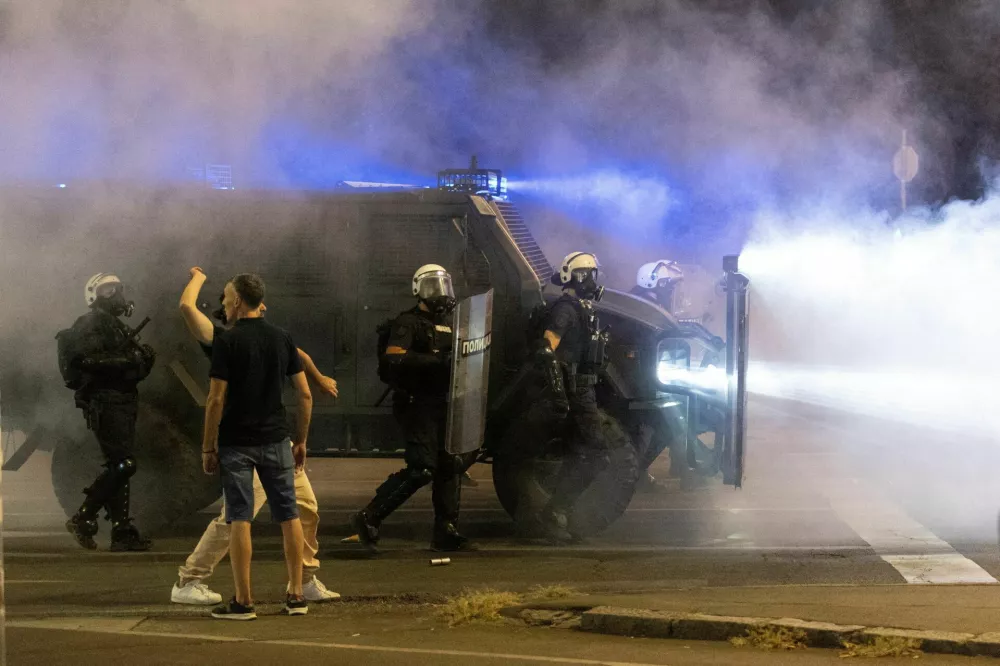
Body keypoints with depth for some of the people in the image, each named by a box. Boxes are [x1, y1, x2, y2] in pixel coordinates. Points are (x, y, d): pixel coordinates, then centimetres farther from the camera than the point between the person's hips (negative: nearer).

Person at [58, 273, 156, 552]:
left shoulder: (115, 325, 21)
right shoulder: (91, 325, -9)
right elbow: (87, 360, -23)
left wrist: (142, 359, 3)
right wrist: (127, 361, -21)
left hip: (121, 403, 10)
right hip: (105, 402, -10)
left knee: (119, 467, 8)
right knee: (122, 465, -15)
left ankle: (122, 532, 8)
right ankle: (82, 519, -9)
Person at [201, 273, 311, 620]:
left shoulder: (227, 342, -10)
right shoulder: (282, 339, 4)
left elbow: (216, 400, -13)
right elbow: (305, 395, 4)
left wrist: (208, 447, -6)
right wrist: (301, 441, 13)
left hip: (236, 443, -4)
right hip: (275, 440, 4)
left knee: (239, 519, -1)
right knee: (288, 515, 11)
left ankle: (243, 601, -2)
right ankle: (296, 595, 12)